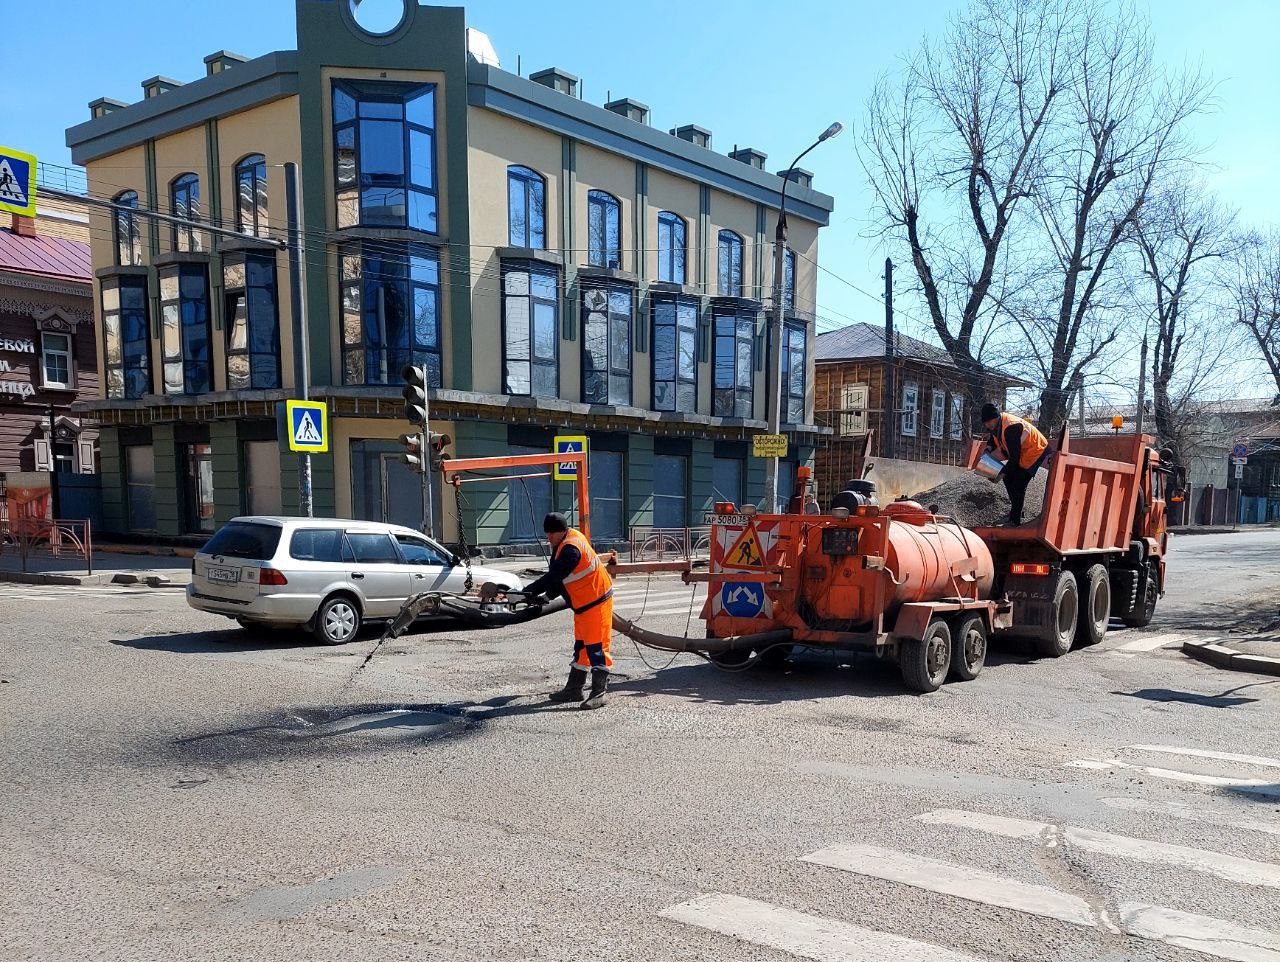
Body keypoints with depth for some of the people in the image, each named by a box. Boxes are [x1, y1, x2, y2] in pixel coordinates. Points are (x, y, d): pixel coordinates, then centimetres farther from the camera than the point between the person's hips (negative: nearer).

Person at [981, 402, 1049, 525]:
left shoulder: (1010, 428, -37)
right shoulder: (996, 423, -8)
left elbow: (1014, 456, -32)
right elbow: (994, 438, 12)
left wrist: (1004, 472, -24)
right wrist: (989, 448, -9)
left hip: (1035, 451, -10)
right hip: (1021, 452, 10)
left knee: (1018, 485, -12)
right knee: (1008, 479, 12)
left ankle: (1015, 521, -3)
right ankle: (1015, 510, 30)